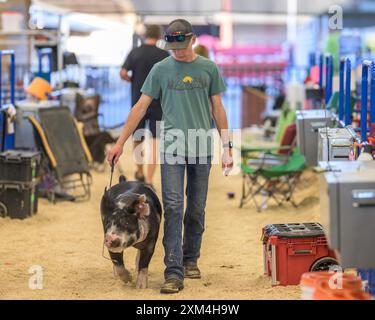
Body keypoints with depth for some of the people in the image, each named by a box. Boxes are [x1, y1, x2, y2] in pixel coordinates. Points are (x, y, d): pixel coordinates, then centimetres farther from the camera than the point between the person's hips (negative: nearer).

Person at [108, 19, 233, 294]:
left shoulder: (209, 68, 7)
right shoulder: (161, 70, 4)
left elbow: (218, 108, 10)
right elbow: (141, 107, 5)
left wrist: (227, 147, 5)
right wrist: (120, 143, 1)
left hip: (201, 147, 1)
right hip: (172, 146, -1)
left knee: (196, 210, 9)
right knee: (173, 207, -9)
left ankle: (191, 260, 25)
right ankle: (174, 272, -12)